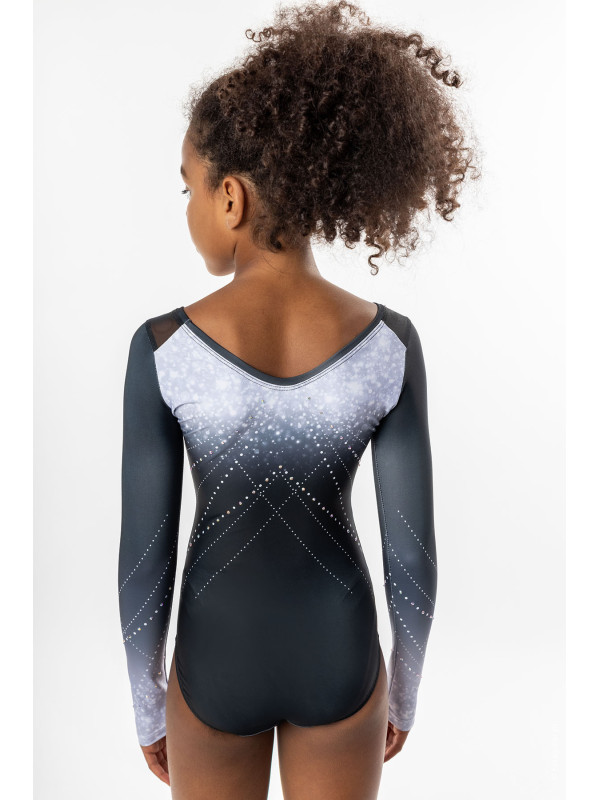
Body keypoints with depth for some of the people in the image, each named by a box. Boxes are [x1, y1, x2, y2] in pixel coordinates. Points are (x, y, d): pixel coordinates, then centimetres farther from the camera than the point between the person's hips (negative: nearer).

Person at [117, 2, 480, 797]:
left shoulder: (161, 348, -22)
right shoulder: (390, 343, -19)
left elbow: (143, 555, -14)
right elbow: (413, 551, -12)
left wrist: (147, 703, 4)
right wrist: (404, 689, 7)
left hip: (218, 661, -1)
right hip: (338, 653, 1)